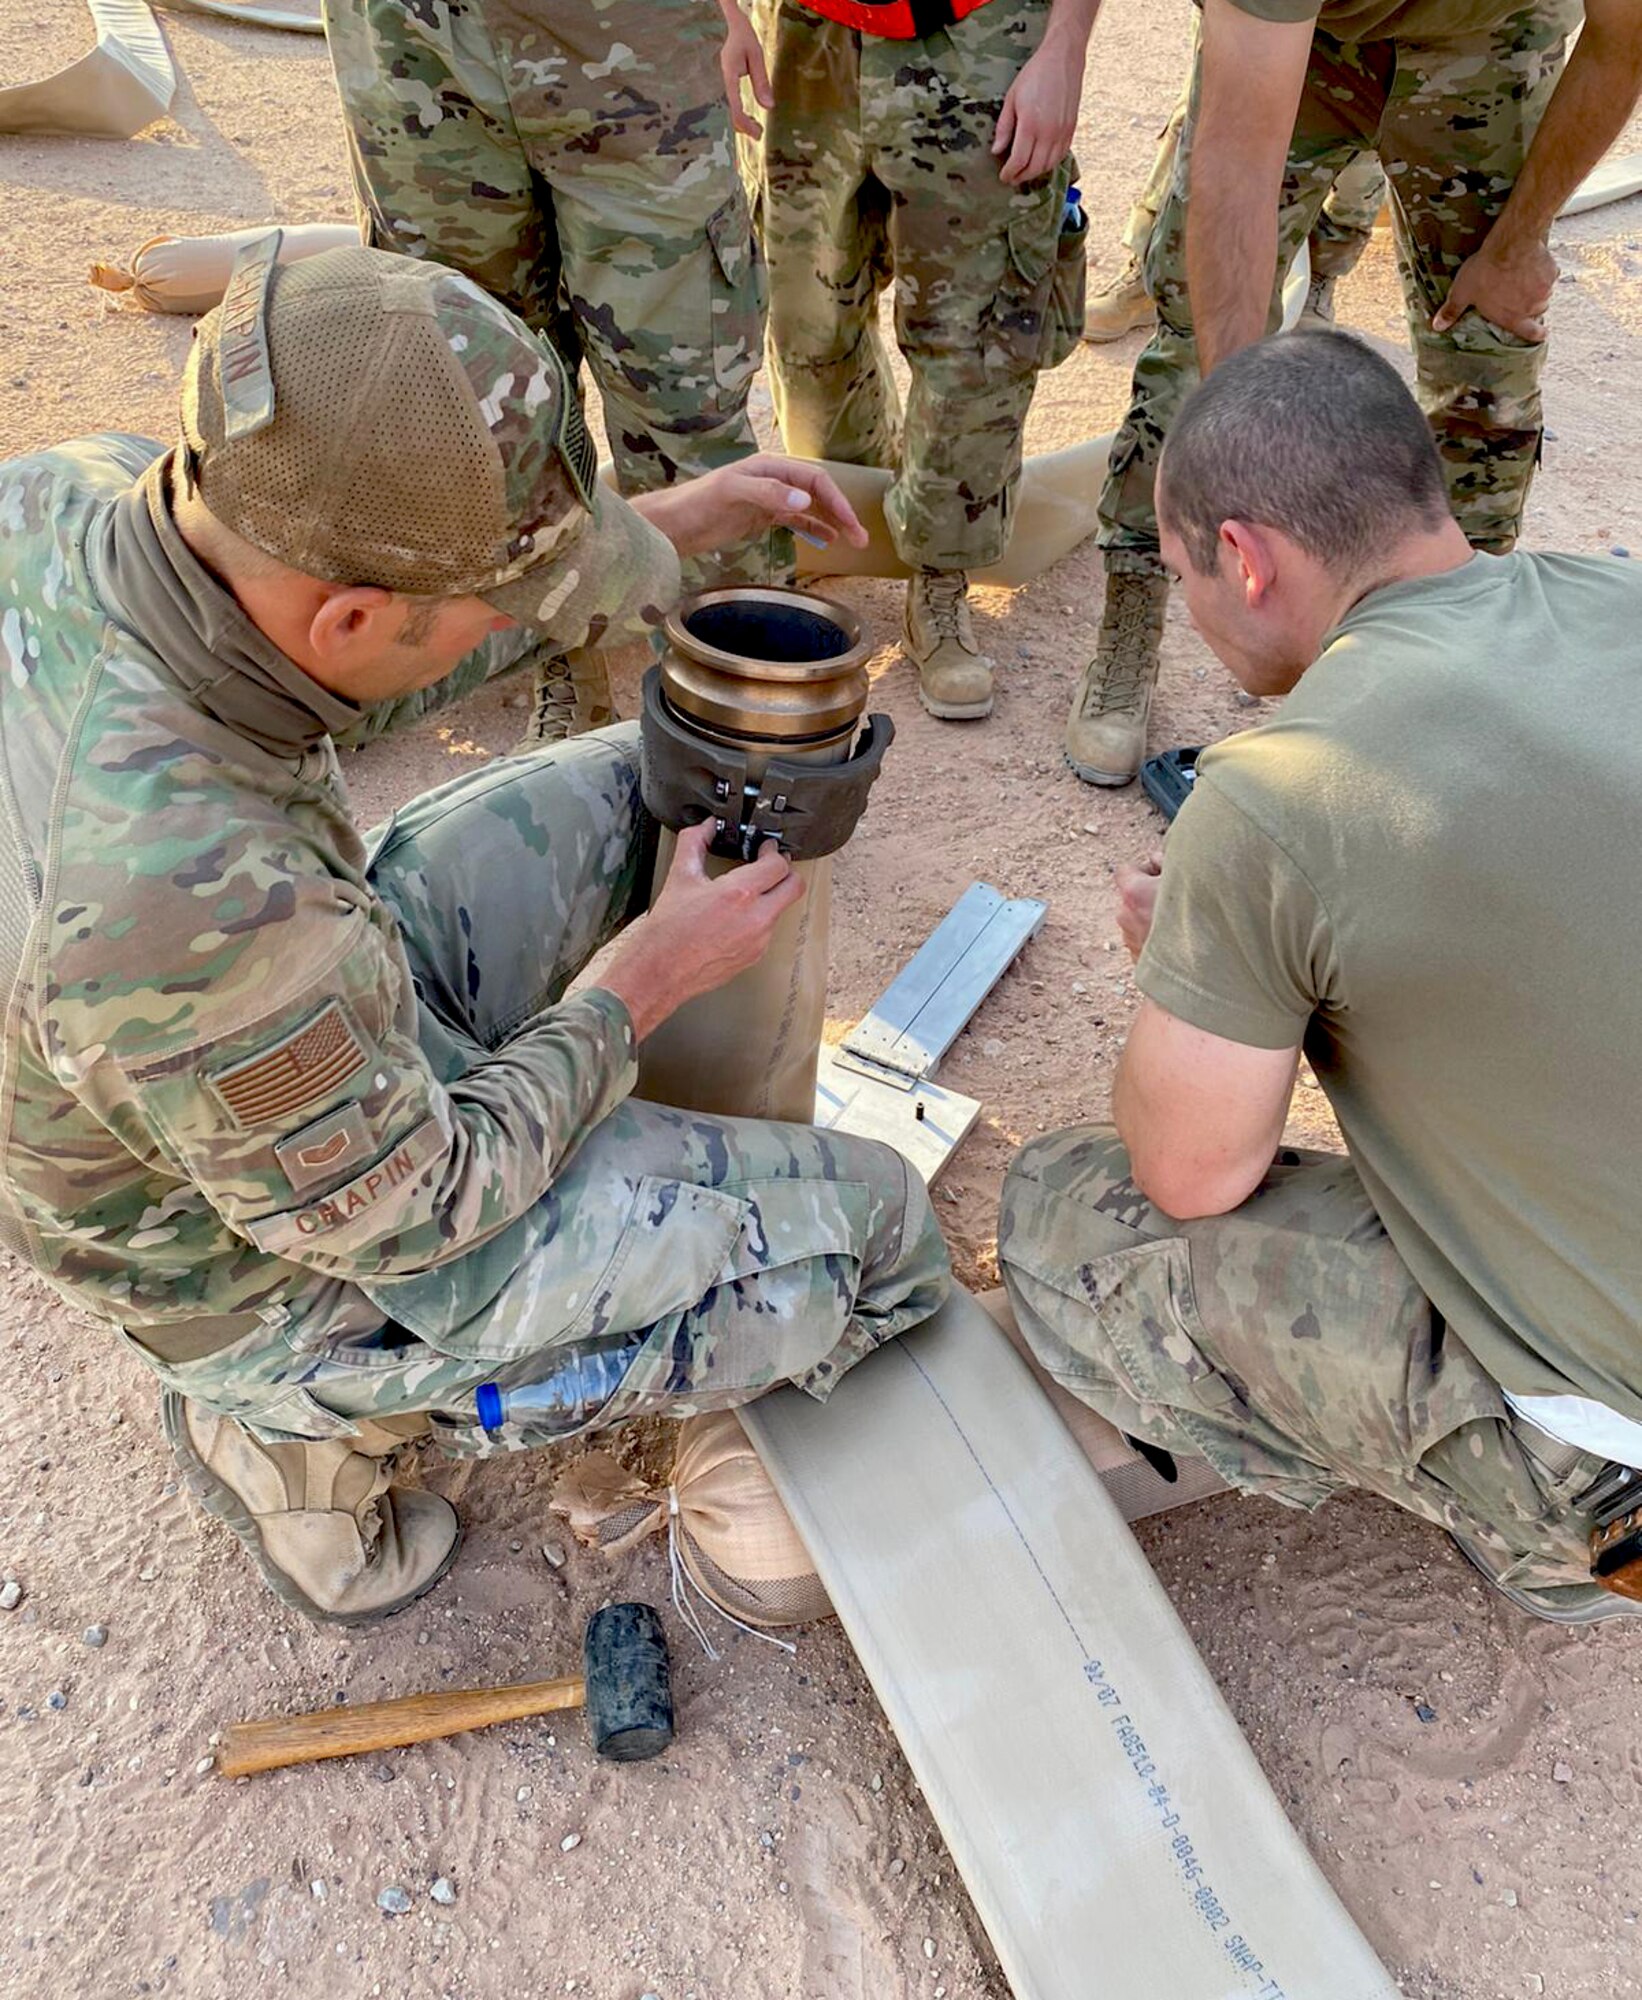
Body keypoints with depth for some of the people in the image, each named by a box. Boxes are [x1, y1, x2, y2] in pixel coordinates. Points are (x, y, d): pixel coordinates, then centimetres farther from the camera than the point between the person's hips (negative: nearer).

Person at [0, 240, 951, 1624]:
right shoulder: (194, 910, -43)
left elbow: (329, 672, 0)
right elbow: (405, 1221, -24)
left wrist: (666, 521, -5)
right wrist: (647, 980, -13)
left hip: (319, 1030, 7)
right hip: (311, 1247, -7)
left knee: (652, 787, 11)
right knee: (878, 1237, -3)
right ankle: (308, 1426, 8)